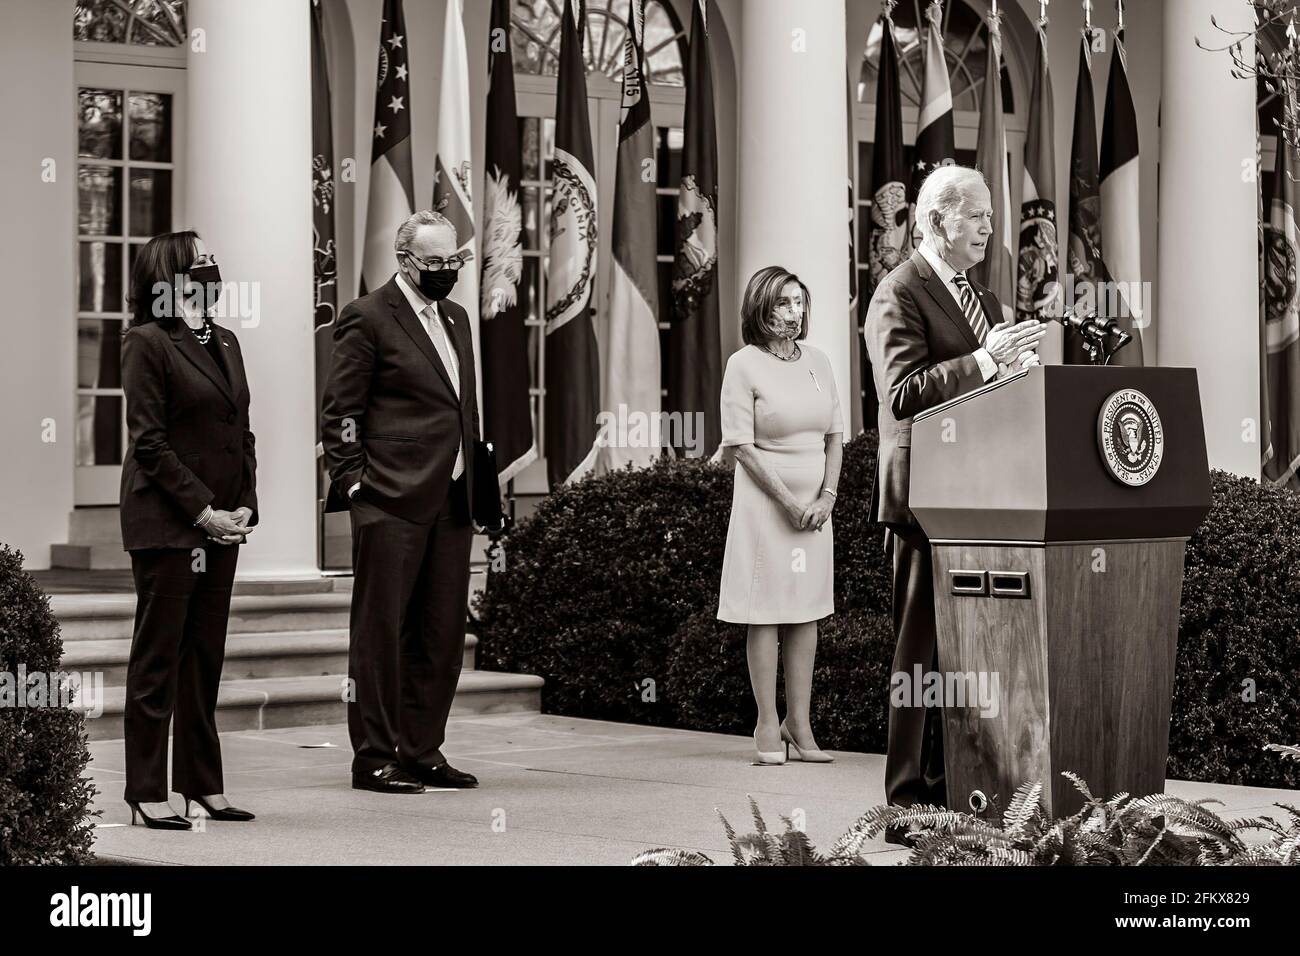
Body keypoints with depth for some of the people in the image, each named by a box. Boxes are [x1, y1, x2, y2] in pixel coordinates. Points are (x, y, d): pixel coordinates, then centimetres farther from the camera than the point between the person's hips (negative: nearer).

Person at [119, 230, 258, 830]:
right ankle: (147, 792, 4)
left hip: (222, 521, 7)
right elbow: (150, 442, -13)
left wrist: (245, 504, 3)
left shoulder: (224, 343, 14)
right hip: (166, 522, -7)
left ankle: (203, 785, 16)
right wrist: (202, 511, -15)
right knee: (158, 656, -2)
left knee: (205, 655, 10)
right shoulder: (147, 344, -8)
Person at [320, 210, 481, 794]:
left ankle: (421, 751, 17)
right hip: (392, 503, -7)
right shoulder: (369, 319, -5)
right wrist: (354, 483, -12)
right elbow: (338, 413, -6)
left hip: (451, 501, 8)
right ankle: (374, 758, 2)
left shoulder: (456, 319, 18)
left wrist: (474, 483, 16)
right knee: (381, 631, -2)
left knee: (442, 636, 9)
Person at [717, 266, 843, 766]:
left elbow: (835, 434, 11)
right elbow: (742, 445, -10)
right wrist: (788, 501, -14)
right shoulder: (744, 365, -6)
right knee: (766, 611, -2)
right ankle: (768, 727, 2)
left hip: (816, 503, 5)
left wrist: (826, 496, -3)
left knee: (807, 610, 7)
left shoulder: (817, 360, 9)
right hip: (765, 500, -5)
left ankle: (799, 723, 12)